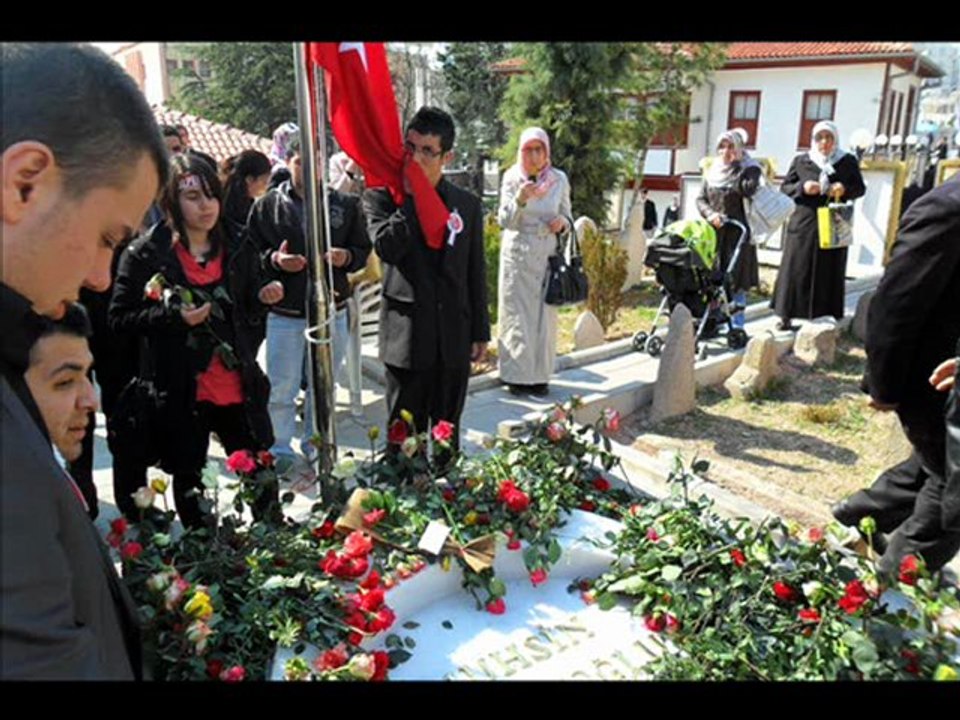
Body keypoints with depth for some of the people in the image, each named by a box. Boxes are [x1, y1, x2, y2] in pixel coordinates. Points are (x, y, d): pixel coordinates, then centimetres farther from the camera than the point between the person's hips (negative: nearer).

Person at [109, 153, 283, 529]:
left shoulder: (238, 247, 5)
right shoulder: (145, 254, -8)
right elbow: (119, 319, -7)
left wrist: (264, 298, -8)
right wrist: (175, 316, -22)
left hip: (238, 385, 3)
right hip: (182, 389, -3)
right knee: (188, 478, 13)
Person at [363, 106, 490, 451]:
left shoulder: (467, 205, 8)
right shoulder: (381, 197, -1)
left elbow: (476, 274, 10)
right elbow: (388, 248, -20)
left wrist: (480, 331, 9)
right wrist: (412, 196, -17)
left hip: (454, 339, 3)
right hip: (407, 337, -3)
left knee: (448, 434, 15)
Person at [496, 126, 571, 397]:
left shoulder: (559, 179, 3)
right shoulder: (512, 177, -2)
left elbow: (566, 217, 12)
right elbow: (504, 221, -5)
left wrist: (562, 223, -11)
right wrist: (520, 199, -22)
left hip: (547, 255, 2)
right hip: (517, 255, -2)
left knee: (545, 314, 4)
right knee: (517, 314, 1)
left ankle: (539, 375, 15)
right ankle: (517, 375, 10)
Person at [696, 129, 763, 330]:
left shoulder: (749, 169, 2)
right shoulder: (712, 170, 14)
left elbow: (748, 189, -18)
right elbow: (701, 199, 10)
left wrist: (735, 164, -7)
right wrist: (711, 215, -9)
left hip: (736, 232, -4)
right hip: (713, 232, 4)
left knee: (736, 281, -5)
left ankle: (737, 326, 1)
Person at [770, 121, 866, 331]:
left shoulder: (848, 162, 6)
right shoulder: (801, 161, 5)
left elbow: (860, 188, 9)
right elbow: (784, 187, 6)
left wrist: (845, 189, -13)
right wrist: (802, 187, -14)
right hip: (803, 224, 0)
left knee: (829, 272, 4)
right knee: (796, 270, 2)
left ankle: (826, 318, 12)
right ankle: (786, 316, 9)